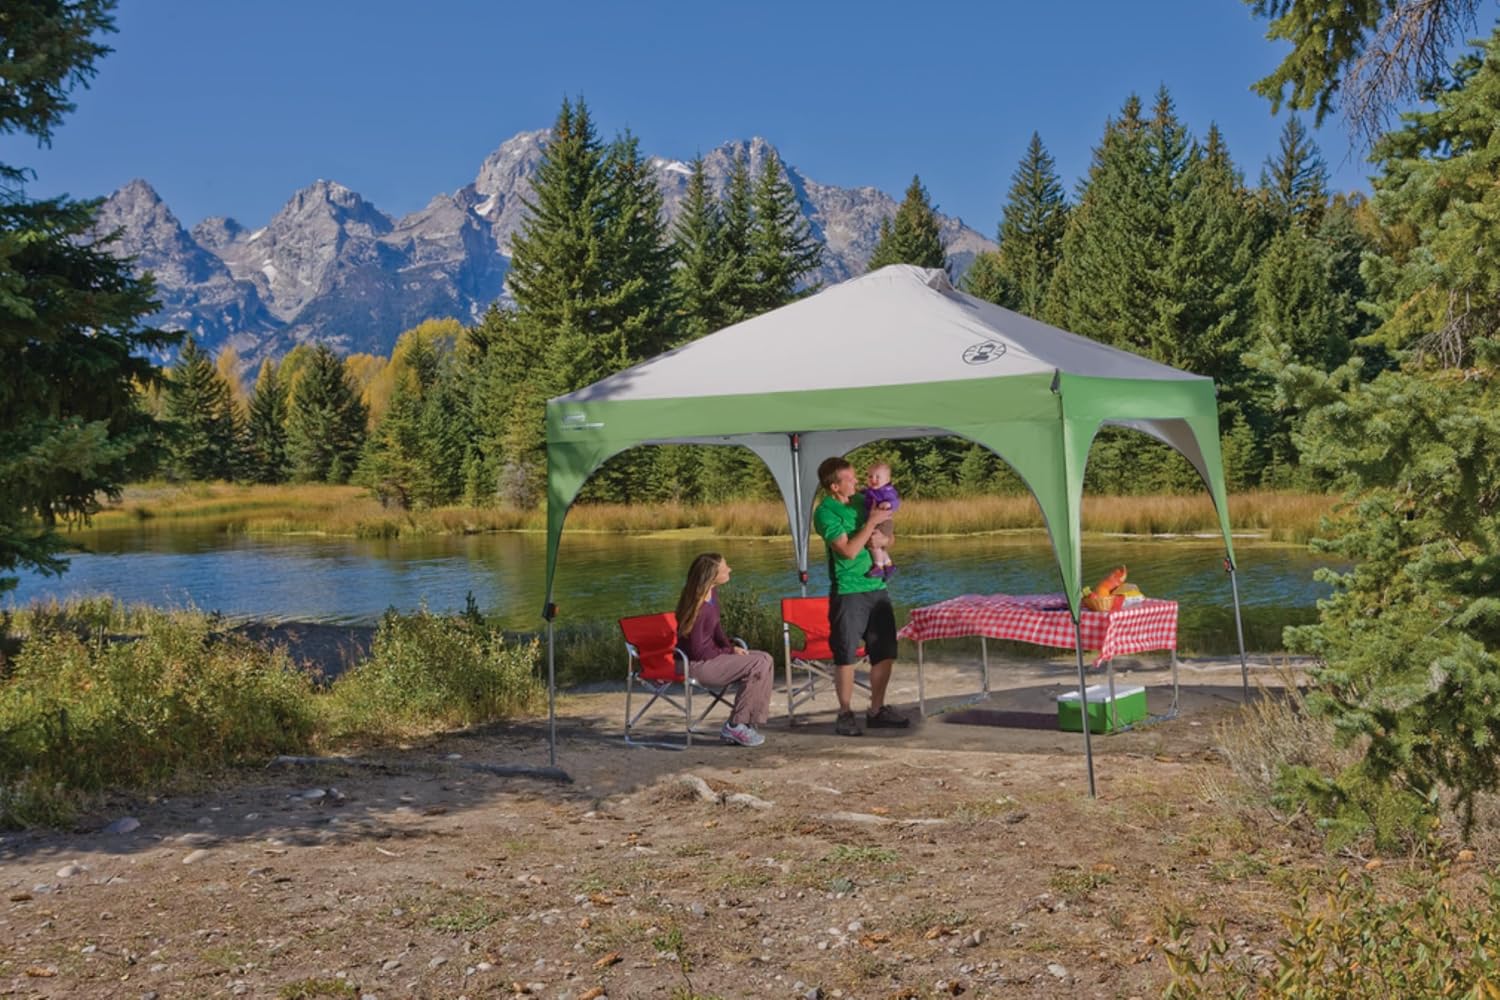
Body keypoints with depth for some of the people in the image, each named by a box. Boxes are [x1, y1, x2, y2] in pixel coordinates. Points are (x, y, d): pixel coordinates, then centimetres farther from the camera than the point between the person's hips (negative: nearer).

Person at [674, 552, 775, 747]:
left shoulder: (711, 596, 4)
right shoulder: (697, 607, -24)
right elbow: (697, 651, -21)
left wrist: (731, 647, 2)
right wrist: (729, 651, -10)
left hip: (711, 656, 10)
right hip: (697, 665, -10)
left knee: (765, 659, 0)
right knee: (757, 664, -18)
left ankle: (751, 721, 1)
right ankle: (735, 727, -9)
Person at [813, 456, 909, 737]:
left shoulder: (862, 501, 9)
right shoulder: (826, 512, -11)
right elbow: (848, 551, -19)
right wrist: (871, 523, -14)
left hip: (877, 587, 7)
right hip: (848, 591, -7)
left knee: (885, 652, 9)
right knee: (846, 655, -2)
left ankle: (877, 710, 19)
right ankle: (846, 714, 8)